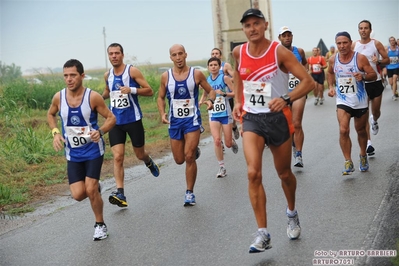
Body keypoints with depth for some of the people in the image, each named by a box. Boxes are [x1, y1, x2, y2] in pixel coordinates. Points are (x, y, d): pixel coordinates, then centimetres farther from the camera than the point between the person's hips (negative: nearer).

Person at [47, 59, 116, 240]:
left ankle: (100, 224, 15)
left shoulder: (93, 97, -16)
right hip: (73, 153, 3)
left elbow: (111, 118, -8)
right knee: (78, 195, -5)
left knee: (91, 190, -10)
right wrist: (55, 132, -4)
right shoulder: (58, 97, -7)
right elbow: (50, 115, 14)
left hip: (93, 150, -3)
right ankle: (95, 187, 32)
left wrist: (100, 131, -28)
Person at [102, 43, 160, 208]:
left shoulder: (132, 71, -7)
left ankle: (149, 162, 48)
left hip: (133, 119, -3)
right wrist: (100, 97, 6)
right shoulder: (107, 75, 7)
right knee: (118, 157, -10)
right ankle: (120, 193, -11)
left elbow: (149, 91, -8)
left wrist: (131, 90, -24)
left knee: (140, 155, 11)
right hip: (115, 121, 3)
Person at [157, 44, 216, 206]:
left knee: (189, 157, -13)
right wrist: (162, 113, -6)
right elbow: (160, 97, 12)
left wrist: (210, 100, -18)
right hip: (174, 121, 3)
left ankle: (190, 193, 2)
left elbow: (210, 90, 5)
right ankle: (194, 150, 45)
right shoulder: (166, 76, 0)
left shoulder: (196, 74, -5)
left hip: (192, 120, -3)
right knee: (179, 160, 8)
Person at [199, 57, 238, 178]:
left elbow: (235, 93, -8)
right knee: (217, 140, -13)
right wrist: (200, 102, 3)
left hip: (225, 114, -2)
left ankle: (233, 142, 43)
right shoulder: (206, 80, 5)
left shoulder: (224, 78, -7)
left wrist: (224, 93, -23)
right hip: (213, 115, 2)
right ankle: (222, 167, -1)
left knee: (228, 143, 4)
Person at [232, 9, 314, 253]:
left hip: (278, 117, -2)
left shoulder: (280, 51, -13)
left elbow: (308, 81, -15)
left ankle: (292, 214, 43)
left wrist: (286, 99, -31)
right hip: (251, 118, 2)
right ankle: (263, 233, -11)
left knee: (284, 174, 13)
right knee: (253, 173, -16)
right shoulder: (238, 52, 0)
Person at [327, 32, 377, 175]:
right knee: (343, 130, -16)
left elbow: (374, 75, -10)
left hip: (360, 101, -1)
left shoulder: (360, 58, -14)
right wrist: (331, 86, 3)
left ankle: (363, 156, 40)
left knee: (361, 131, 15)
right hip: (342, 101, 1)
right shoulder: (333, 60, -4)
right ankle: (348, 163, -7)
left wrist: (363, 76, -30)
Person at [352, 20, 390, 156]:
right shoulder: (354, 45, 1)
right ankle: (368, 143, -1)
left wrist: (378, 62, -21)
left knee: (376, 112, 8)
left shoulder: (376, 44, -3)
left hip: (376, 81, 0)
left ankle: (374, 121, 46)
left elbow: (387, 60, -1)